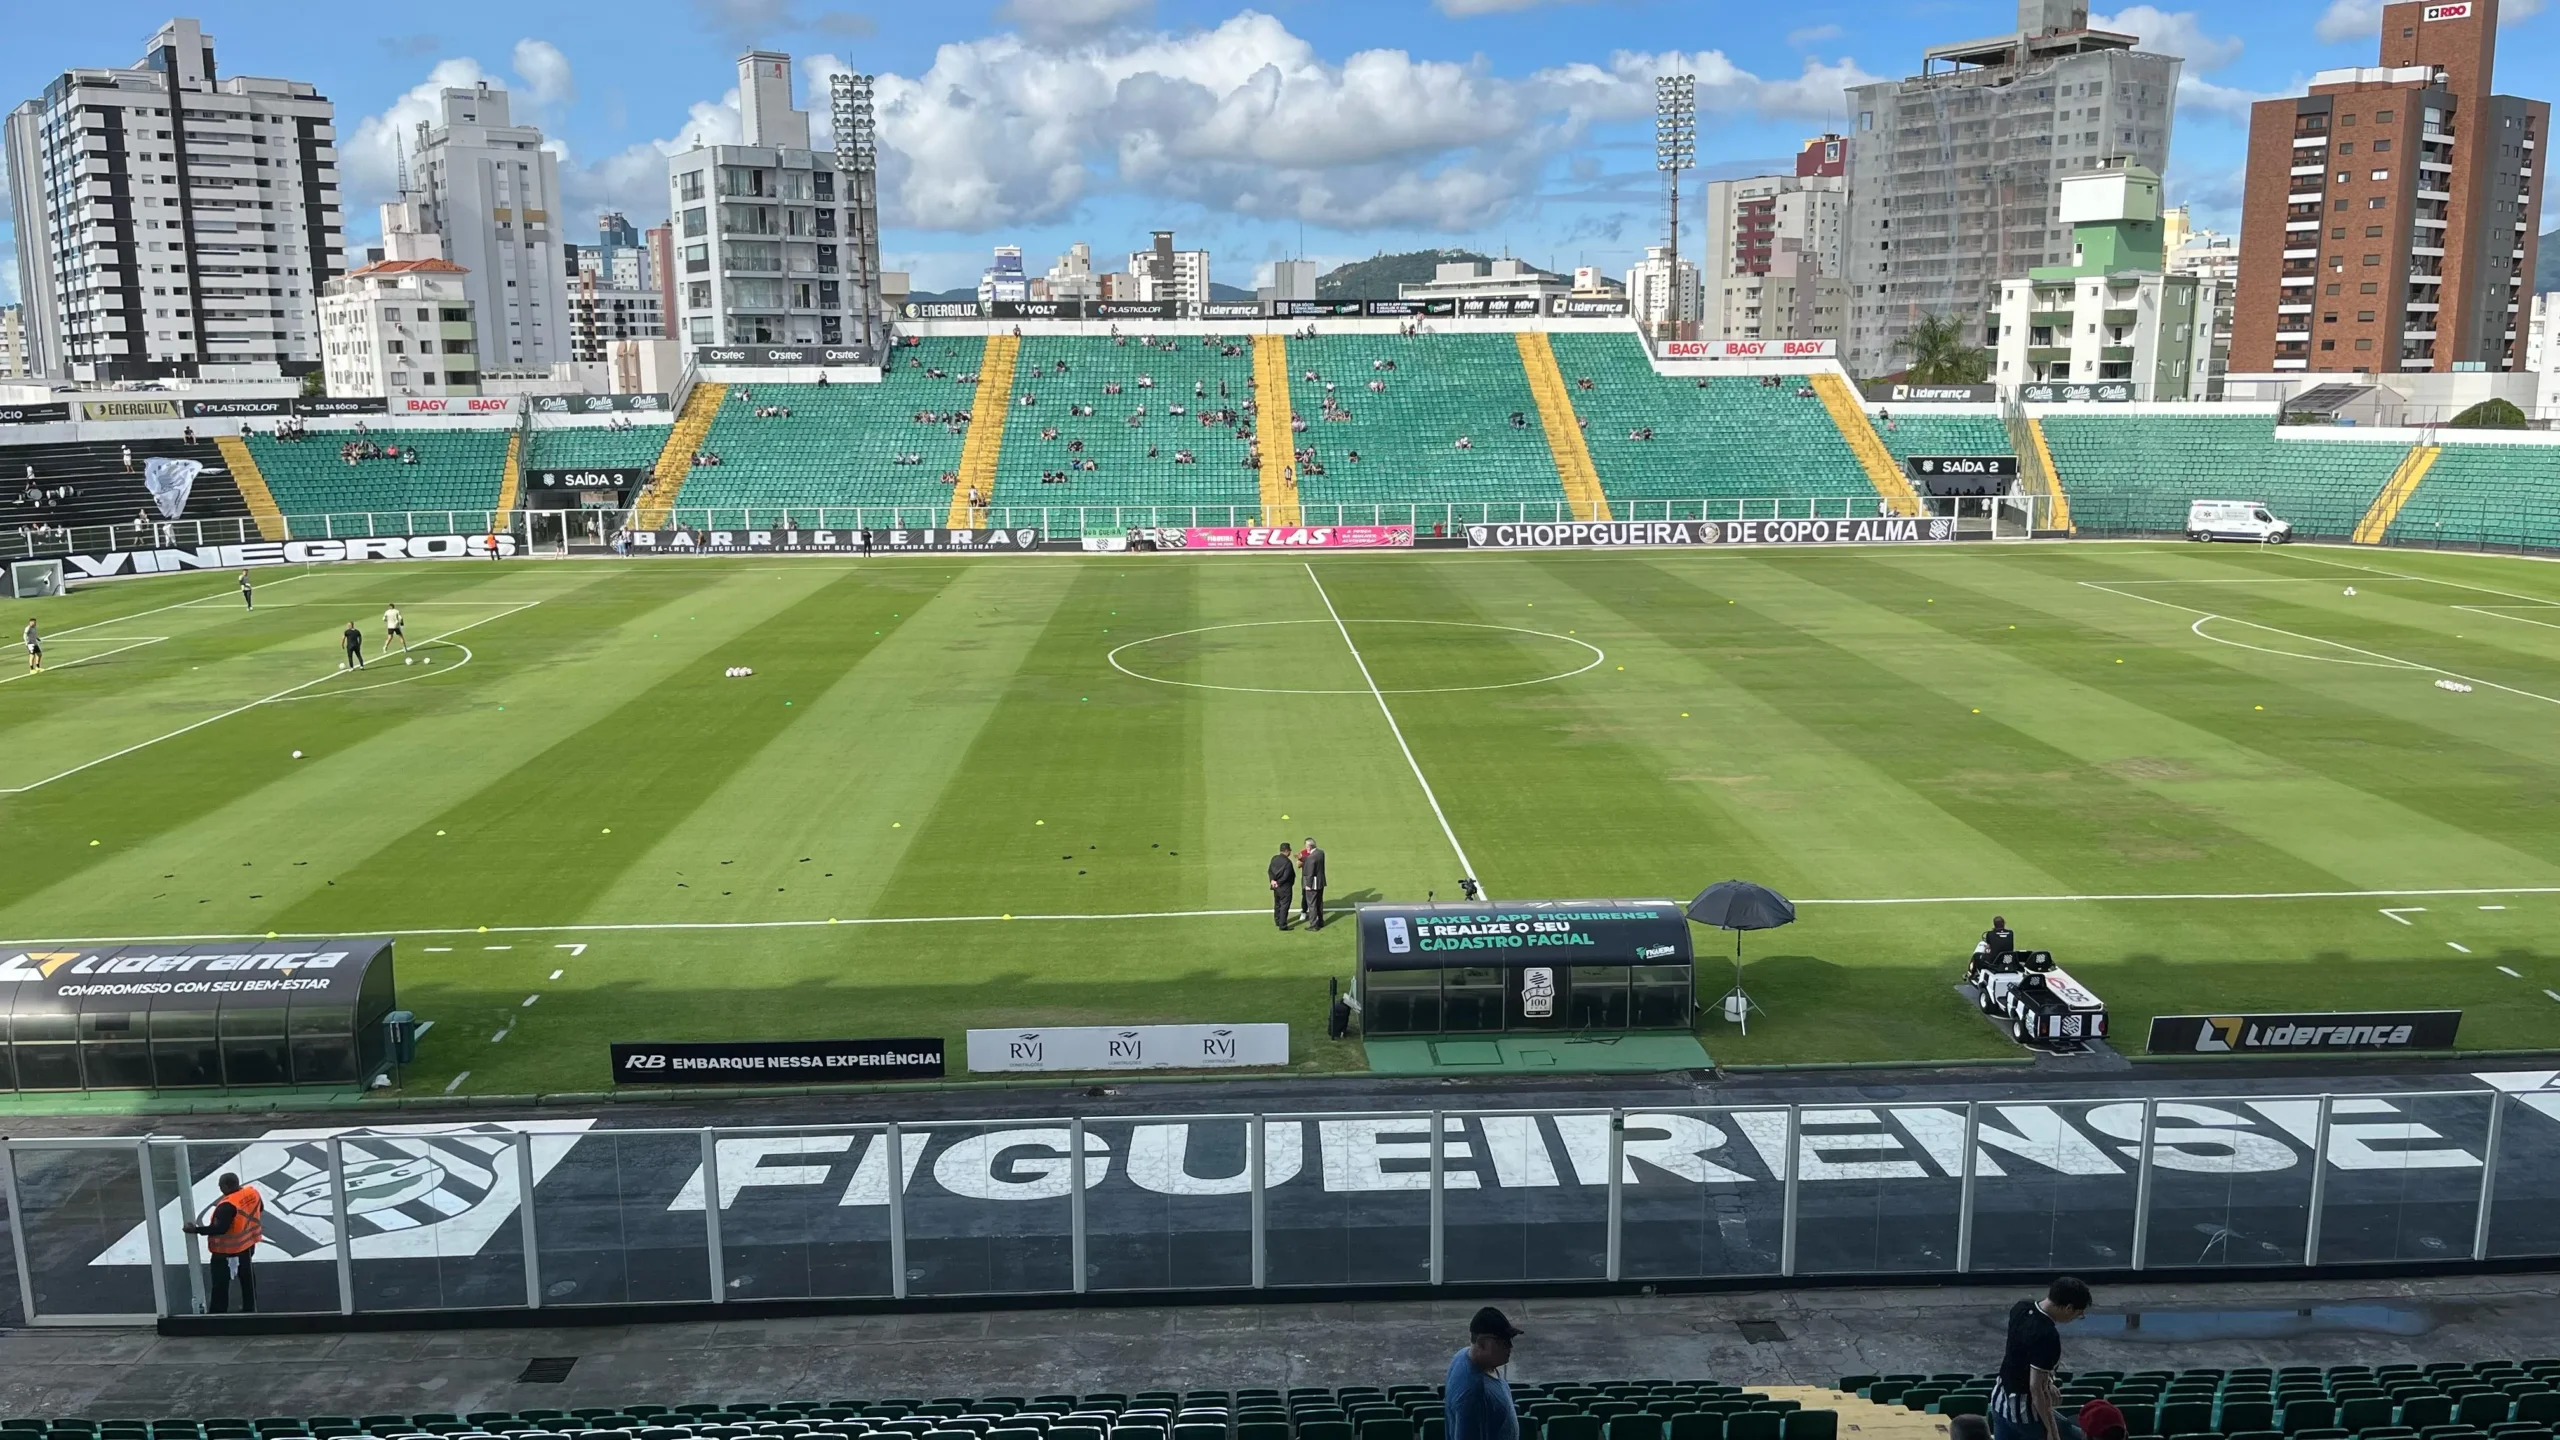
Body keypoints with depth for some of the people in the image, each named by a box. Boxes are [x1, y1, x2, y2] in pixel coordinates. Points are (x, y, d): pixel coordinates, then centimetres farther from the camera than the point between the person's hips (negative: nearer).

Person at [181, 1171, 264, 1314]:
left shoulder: (227, 1206, -30)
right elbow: (260, 1209, 8)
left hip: (227, 1250, -8)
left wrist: (196, 1230, -24)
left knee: (221, 1282, 6)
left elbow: (220, 1228, -31)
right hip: (248, 1243, 8)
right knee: (247, 1275, 22)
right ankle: (250, 1307, 32)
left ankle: (218, 1312, 14)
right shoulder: (252, 1192, -7)